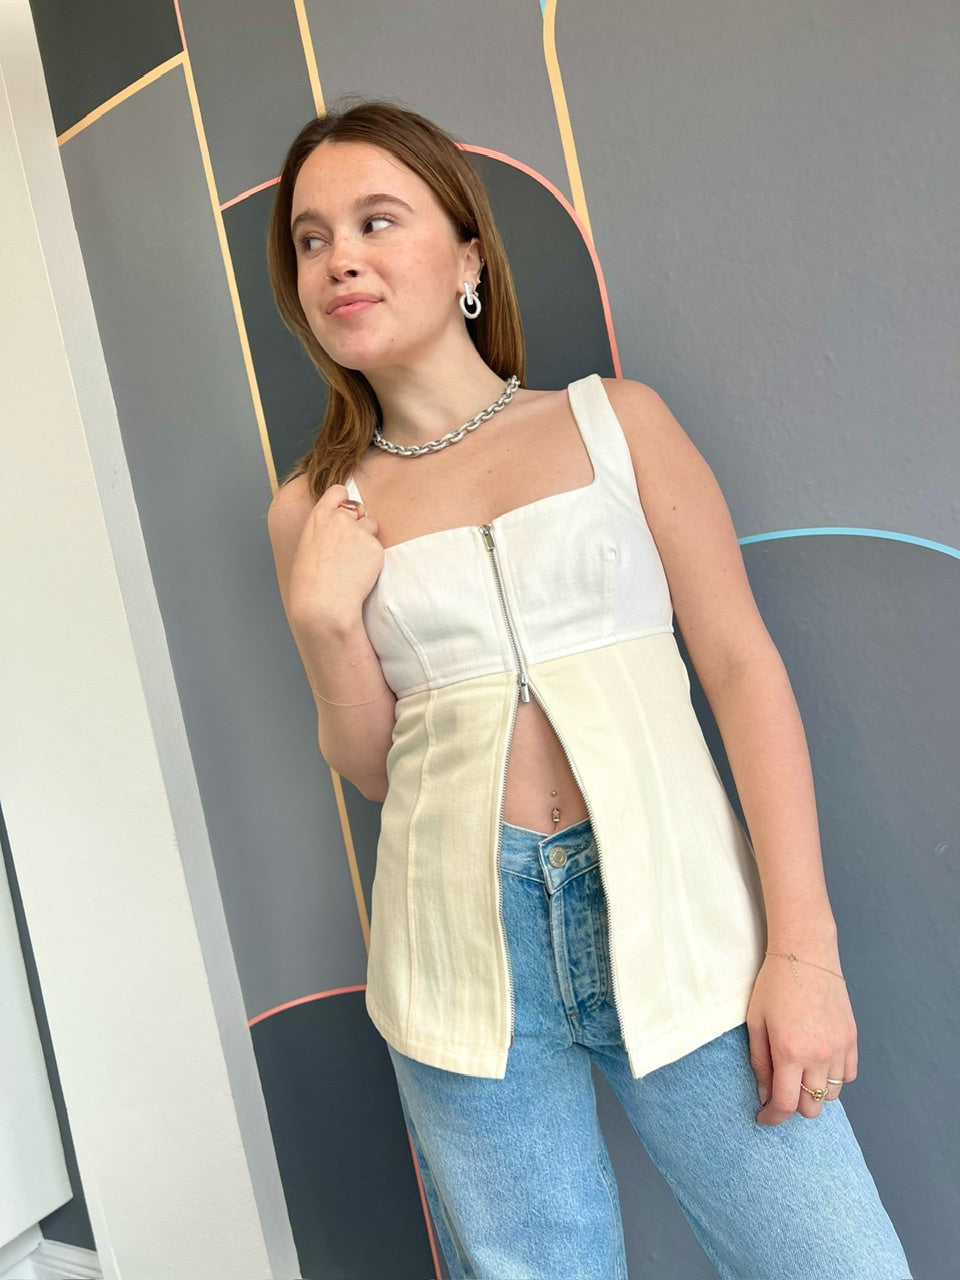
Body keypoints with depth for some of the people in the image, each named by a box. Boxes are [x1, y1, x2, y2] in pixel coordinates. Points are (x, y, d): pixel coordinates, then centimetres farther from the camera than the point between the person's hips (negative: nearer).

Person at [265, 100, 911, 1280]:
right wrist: (323, 619, -8)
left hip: (672, 905, -1)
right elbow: (368, 766, 11)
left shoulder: (617, 420, 4)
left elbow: (743, 667, -1)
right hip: (464, 947, 2)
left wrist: (801, 942, -8)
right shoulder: (316, 509, 8)